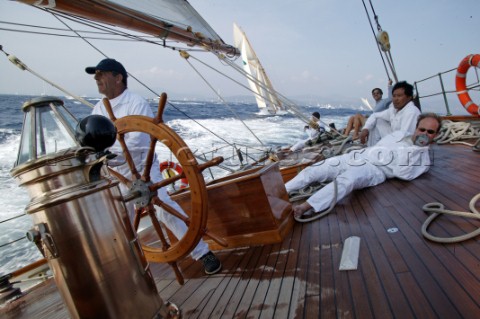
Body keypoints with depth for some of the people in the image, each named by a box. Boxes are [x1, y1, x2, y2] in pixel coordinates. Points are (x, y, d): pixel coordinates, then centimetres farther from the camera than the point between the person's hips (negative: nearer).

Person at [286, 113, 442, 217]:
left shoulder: (423, 158, 7)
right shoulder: (400, 134, 21)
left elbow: (403, 173, -11)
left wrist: (414, 147, -9)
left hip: (374, 169, -6)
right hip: (355, 157, 6)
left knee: (346, 180, -40)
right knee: (312, 171, -7)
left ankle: (302, 208, -51)